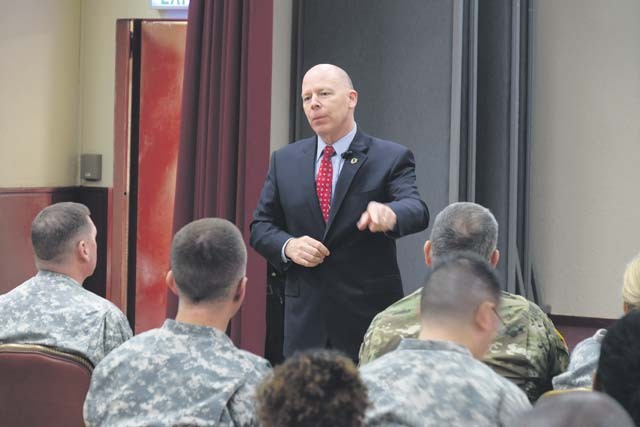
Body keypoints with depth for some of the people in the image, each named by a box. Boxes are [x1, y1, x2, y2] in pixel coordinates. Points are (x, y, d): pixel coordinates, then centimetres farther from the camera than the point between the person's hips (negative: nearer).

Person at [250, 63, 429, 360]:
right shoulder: (284, 161, 10)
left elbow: (416, 210, -18)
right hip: (305, 319, 3)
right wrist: (288, 246, -10)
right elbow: (261, 226, 13)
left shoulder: (391, 158, -3)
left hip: (369, 316, -3)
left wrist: (389, 213, -42)